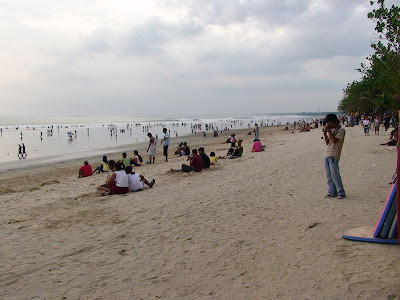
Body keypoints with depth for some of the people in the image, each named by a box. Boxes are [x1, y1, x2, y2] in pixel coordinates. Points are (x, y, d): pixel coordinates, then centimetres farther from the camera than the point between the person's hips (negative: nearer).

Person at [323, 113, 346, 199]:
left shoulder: (341, 130, -5)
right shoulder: (331, 130, 18)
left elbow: (335, 140, -17)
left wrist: (328, 131, -13)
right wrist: (325, 133, 4)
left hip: (334, 156, -8)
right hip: (327, 155, 8)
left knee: (335, 175, -11)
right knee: (329, 176, 8)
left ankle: (341, 193, -4)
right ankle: (332, 192, 15)